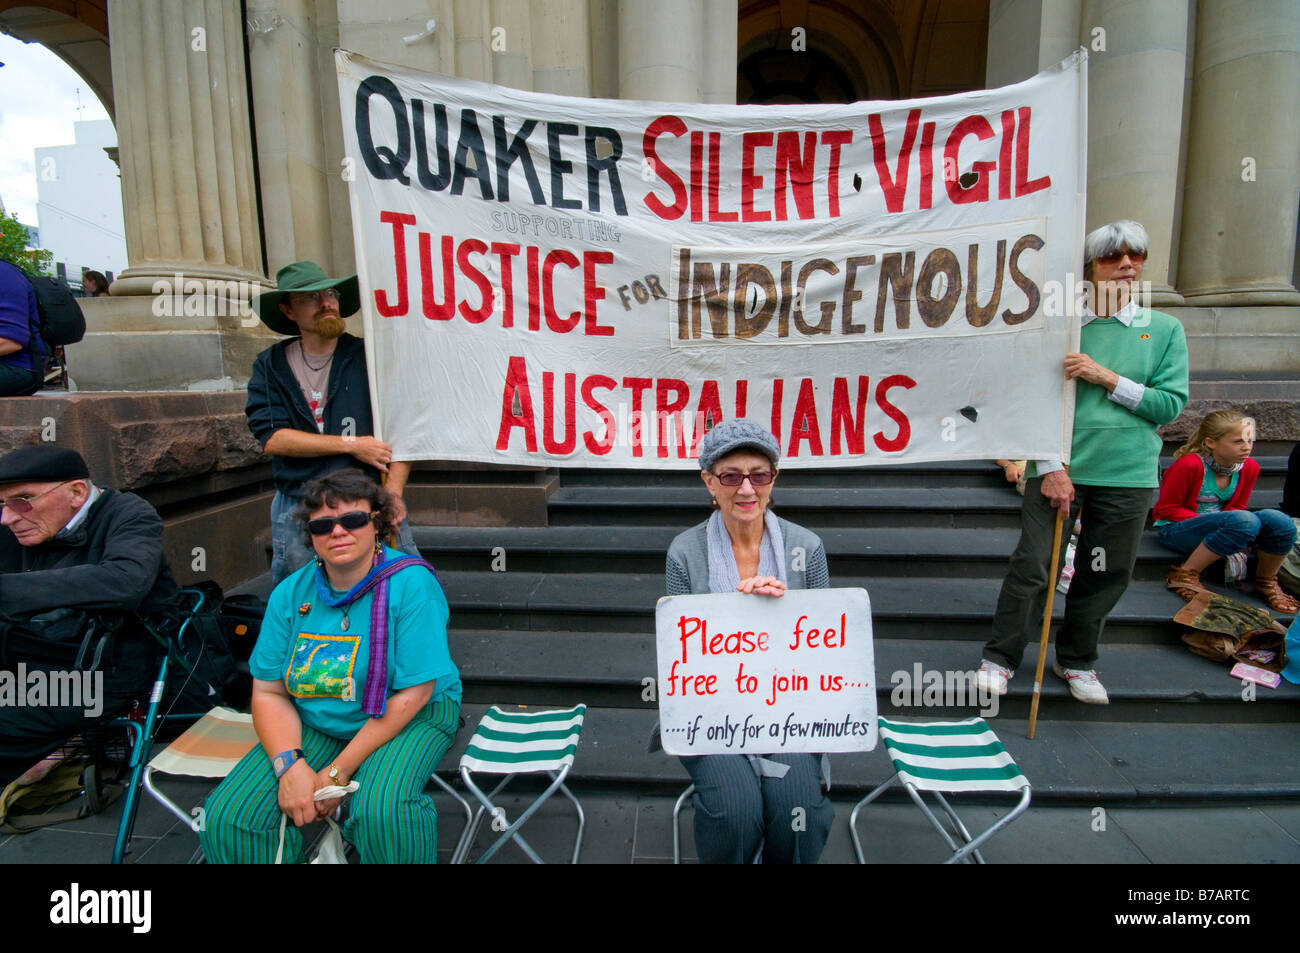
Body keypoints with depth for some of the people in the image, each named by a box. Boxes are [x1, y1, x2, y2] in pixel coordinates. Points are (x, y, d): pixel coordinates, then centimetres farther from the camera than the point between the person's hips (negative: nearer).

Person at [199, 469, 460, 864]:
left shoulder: (412, 584, -19)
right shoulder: (291, 593, -2)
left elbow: (412, 695, -20)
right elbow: (268, 693, -1)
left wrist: (339, 771, -19)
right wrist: (290, 766, -18)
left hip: (409, 720, -4)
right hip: (313, 725, 5)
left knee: (381, 810, -32)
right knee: (228, 817, -13)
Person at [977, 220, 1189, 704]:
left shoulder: (1165, 330, 8)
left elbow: (1171, 404, 0)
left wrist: (1107, 378, -12)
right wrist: (1050, 467, -10)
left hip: (1127, 474, 2)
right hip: (1058, 468, -2)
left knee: (1105, 575, 10)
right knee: (1031, 566, -4)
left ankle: (1076, 659, 31)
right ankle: (1000, 657, 11)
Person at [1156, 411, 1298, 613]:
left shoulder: (1249, 467, 2)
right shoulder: (1190, 464, -19)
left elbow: (1236, 507, 13)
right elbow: (1165, 509, -14)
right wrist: (1210, 522, -21)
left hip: (1216, 528, 6)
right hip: (1176, 530, -6)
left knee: (1279, 520, -21)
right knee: (1246, 521, -33)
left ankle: (1266, 582, 5)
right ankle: (1185, 575, -20)